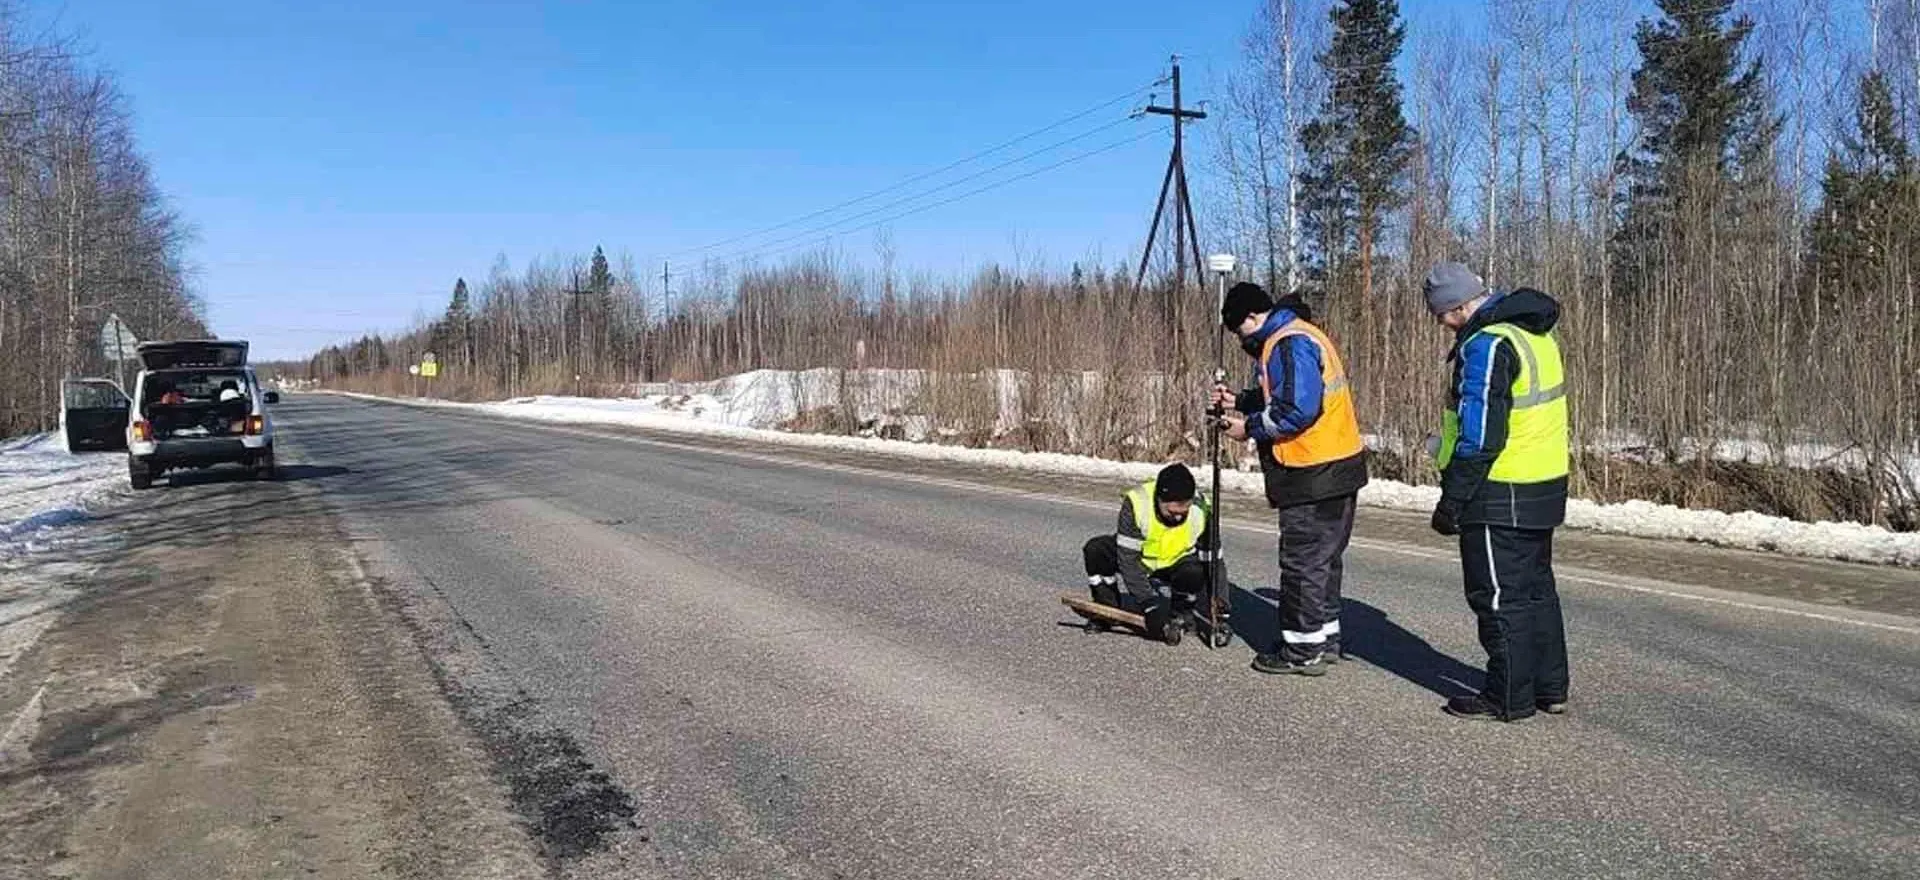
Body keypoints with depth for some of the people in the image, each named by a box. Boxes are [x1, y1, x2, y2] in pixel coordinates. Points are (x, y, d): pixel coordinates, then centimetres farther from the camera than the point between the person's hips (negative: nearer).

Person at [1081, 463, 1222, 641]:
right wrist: (1148, 604, -36)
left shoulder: (1201, 510, -26)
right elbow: (1128, 559, -30)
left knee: (1195, 573, -34)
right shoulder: (1136, 502, -32)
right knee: (1096, 550, -26)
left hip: (1176, 564, 0)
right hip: (1139, 556, 0)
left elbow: (1214, 561, -16)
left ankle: (1179, 614, -2)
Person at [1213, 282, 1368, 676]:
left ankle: (1303, 650, 8)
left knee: (1303, 561, -1)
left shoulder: (1289, 344, -18)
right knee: (1324, 558, 18)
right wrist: (1238, 402, 12)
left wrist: (1249, 427, -14)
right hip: (1336, 468, 11)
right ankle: (1325, 638, 29)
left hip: (1313, 475, -11)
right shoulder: (1298, 335, 16)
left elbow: (1297, 410, -26)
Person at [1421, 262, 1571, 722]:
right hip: (1545, 487, 10)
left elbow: (1479, 436, -23)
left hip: (1499, 495, -10)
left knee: (1499, 596, 2)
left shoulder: (1486, 344, -19)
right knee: (1536, 588, 19)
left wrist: (1450, 502, -17)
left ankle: (1509, 696, 11)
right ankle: (1550, 688, 29)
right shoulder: (1534, 333, 11)